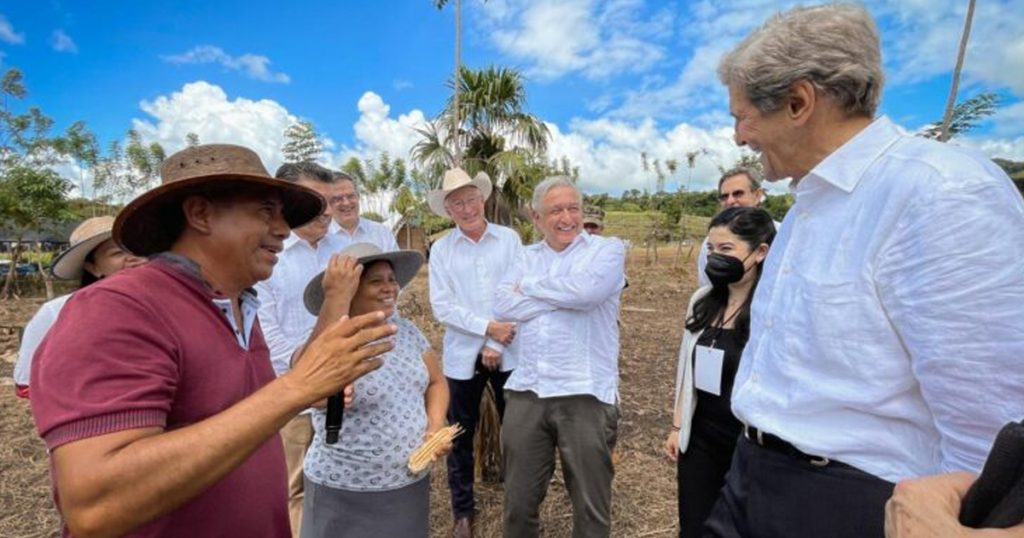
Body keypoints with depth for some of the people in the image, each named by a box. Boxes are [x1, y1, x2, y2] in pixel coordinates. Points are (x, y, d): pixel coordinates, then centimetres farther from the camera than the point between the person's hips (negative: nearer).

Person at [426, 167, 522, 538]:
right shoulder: (441, 250, -1)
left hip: (508, 353, 0)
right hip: (462, 355, 0)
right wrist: (488, 327, -16)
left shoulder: (510, 240, -2)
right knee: (461, 435, 13)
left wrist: (497, 344, -9)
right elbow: (442, 307, -7)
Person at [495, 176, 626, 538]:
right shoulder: (526, 257, 11)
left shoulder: (608, 249, 0)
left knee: (591, 507, 14)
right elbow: (502, 307, -5)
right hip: (525, 392, 4)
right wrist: (565, 297, -12)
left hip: (585, 395, -3)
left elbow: (586, 290, -21)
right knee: (519, 501, 19)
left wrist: (530, 285, -6)